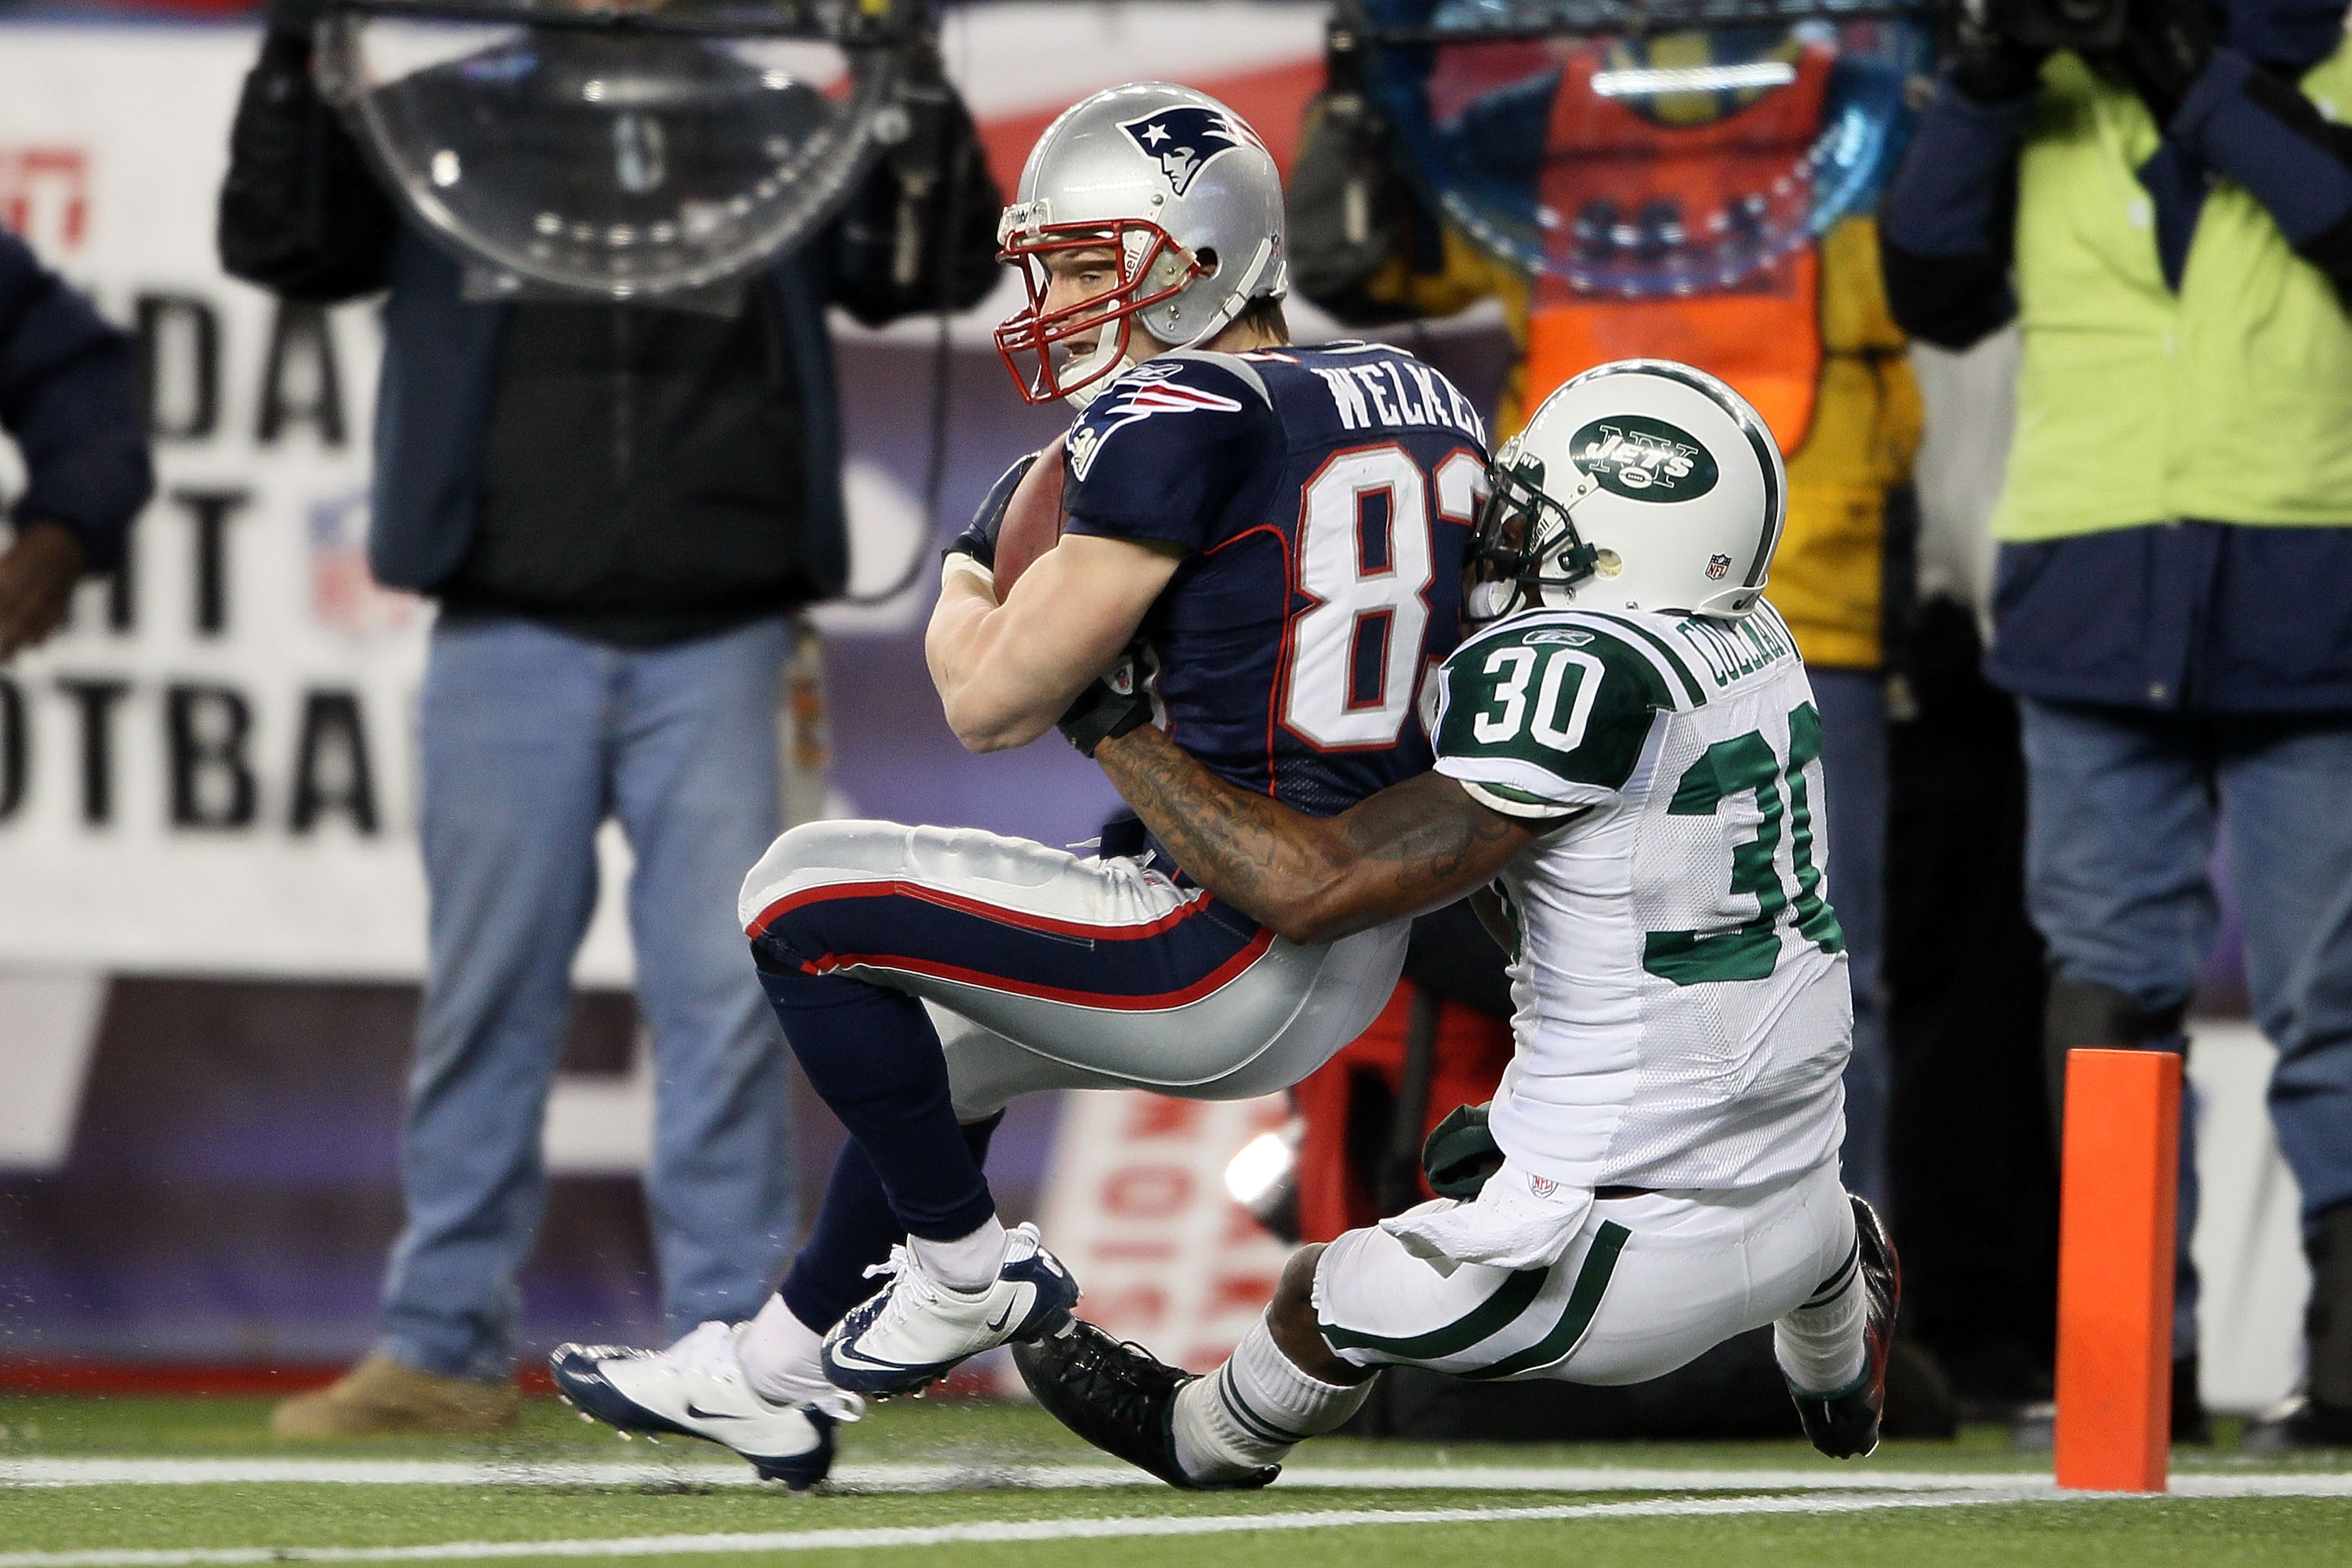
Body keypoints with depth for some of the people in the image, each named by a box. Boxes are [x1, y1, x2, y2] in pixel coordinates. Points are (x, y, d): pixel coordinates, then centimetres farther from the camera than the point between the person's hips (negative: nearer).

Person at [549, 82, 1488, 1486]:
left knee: (806, 901, -5)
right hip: (1362, 965, 10)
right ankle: (776, 1375, 42)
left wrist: (970, 571, 10)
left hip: (1236, 966, -10)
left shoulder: (1176, 425, -16)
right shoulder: (1420, 402, 9)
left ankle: (969, 1265, 7)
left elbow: (996, 703, -10)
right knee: (933, 1032, 30)